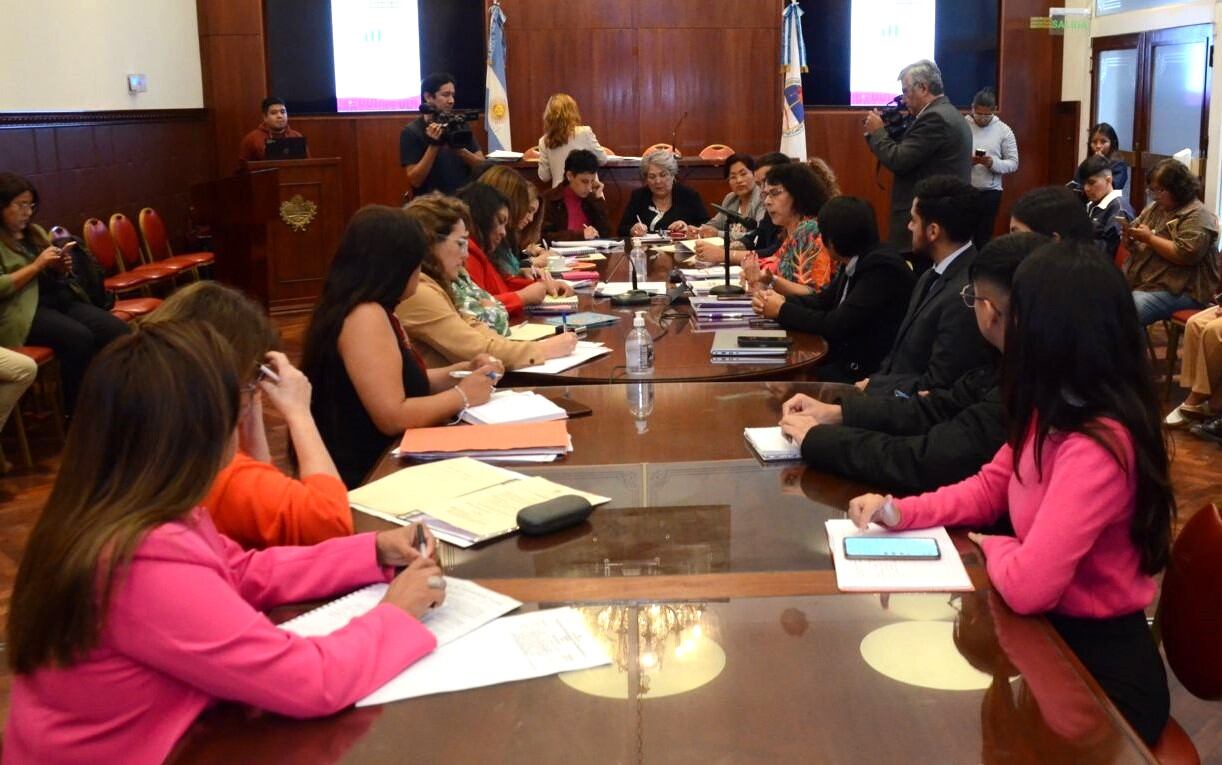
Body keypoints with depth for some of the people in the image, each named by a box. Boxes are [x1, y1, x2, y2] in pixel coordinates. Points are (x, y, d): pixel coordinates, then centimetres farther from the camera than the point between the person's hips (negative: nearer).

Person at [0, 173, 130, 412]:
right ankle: (78, 410, -18)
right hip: (25, 311, -7)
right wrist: (37, 265, -13)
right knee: (79, 337, -33)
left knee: (118, 330, -19)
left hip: (61, 299, 7)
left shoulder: (35, 232, 21)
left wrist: (61, 269, 3)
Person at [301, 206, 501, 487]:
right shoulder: (365, 318, -19)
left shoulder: (372, 312, 12)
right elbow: (392, 417, -24)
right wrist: (461, 395, -11)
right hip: (366, 476, -9)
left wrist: (461, 371, 9)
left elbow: (405, 381, 23)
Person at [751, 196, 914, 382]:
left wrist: (783, 310, -10)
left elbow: (836, 326, -22)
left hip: (871, 373, -8)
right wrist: (782, 300, -4)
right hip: (846, 357, 8)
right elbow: (823, 301, 15)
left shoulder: (881, 267, -21)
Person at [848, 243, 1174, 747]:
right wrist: (898, 512, -4)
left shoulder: (1096, 449, -31)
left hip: (1099, 667, -7)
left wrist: (992, 548, -10)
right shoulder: (1056, 411, -1)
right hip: (1057, 632, 7)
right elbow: (988, 489, 11)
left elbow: (1026, 586, -33)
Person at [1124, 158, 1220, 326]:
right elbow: (1135, 244, 21)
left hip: (1177, 290, -9)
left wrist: (1150, 238, -17)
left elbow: (1186, 255, -22)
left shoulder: (1198, 216, -9)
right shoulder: (1154, 208, 16)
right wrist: (1130, 238, -3)